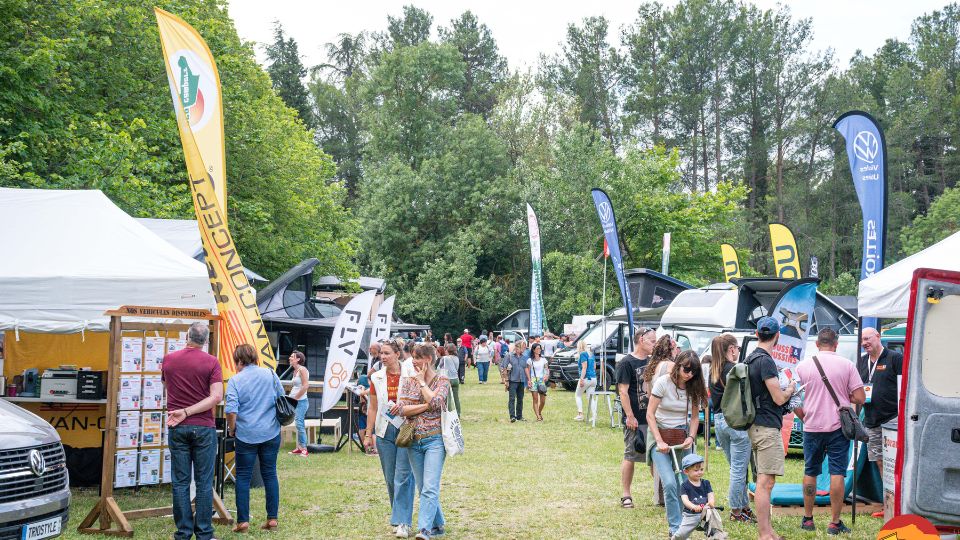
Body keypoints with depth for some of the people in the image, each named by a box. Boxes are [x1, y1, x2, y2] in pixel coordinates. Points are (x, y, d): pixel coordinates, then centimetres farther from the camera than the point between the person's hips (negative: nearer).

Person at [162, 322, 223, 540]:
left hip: (177, 429, 2)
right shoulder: (211, 362, -6)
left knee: (180, 482, 7)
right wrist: (188, 412, -13)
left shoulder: (168, 359, 3)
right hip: (204, 428, -2)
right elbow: (216, 397, -15)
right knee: (204, 482, 4)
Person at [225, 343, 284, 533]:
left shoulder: (235, 380, -8)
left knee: (243, 477, 7)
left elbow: (231, 411, -14)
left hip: (246, 435, -3)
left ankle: (243, 521, 8)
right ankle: (272, 519, 12)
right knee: (270, 474, 10)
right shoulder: (270, 374, 1)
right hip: (271, 433, 3)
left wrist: (232, 429, 3)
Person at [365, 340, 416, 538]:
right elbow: (372, 408, 12)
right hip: (384, 431, 4)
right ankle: (400, 517, 21)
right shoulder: (376, 378, 8)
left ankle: (403, 522, -6)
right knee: (390, 478, 9)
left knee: (403, 476, -9)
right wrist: (368, 434, 11)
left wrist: (404, 406, -19)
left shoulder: (410, 373, -4)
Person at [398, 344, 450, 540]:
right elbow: (402, 409, -2)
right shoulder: (409, 382, 10)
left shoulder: (442, 380, 0)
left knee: (430, 487, -15)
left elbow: (435, 401, -19)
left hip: (434, 439, -5)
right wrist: (426, 406, -12)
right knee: (423, 488, 11)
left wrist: (422, 381, -7)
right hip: (414, 440, 5)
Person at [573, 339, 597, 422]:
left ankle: (580, 414, -2)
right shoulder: (591, 354, 14)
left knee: (578, 395, 7)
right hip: (593, 378, 7)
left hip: (586, 378, -7)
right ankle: (594, 415, -1)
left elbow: (584, 367, -17)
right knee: (590, 397, 8)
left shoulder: (583, 354, -10)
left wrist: (581, 379, -19)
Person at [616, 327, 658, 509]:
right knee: (630, 456, 1)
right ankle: (626, 495, 8)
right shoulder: (626, 363, -8)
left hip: (654, 418, 7)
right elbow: (623, 391, -12)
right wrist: (630, 416, -16)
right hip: (635, 420, -7)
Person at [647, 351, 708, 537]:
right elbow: (650, 414, -11)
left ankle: (681, 522, 14)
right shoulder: (663, 382, -11)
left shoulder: (694, 387, 2)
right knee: (670, 483, -17)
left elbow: (694, 417, 10)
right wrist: (660, 442, -18)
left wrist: (691, 437, -8)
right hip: (661, 435, -4)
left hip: (683, 438, 4)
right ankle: (675, 528, -11)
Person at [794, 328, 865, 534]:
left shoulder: (803, 366, -1)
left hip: (812, 427, 1)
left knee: (810, 473, 13)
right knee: (837, 474, 1)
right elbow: (860, 398, -5)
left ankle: (808, 519, 19)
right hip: (838, 427, -1)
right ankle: (835, 523, 1)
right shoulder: (847, 365, -4)